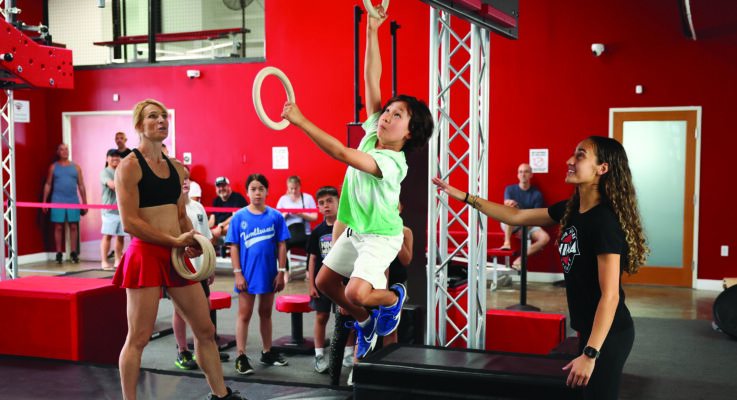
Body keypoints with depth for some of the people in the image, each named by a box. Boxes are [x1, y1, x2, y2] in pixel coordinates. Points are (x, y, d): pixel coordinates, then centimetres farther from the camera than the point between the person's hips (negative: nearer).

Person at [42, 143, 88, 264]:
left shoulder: (75, 166, 9)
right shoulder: (53, 167, 7)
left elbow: (81, 185, 10)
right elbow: (48, 184, 9)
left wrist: (84, 202, 6)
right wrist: (44, 201, 3)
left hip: (73, 200, 1)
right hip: (58, 201, -1)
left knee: (73, 227, 1)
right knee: (58, 227, -1)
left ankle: (73, 253, 8)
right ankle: (58, 254, 5)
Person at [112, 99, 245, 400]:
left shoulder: (176, 168, 15)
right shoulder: (129, 166, -7)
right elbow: (129, 222, -13)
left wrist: (191, 242, 1)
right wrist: (174, 241, -16)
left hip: (176, 257, 7)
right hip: (145, 255, -7)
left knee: (205, 330, 12)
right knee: (138, 338, -2)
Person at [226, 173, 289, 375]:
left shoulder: (275, 216, -1)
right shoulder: (239, 217, -4)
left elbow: (281, 245, 1)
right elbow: (234, 246, -3)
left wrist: (281, 272, -2)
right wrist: (237, 273, -8)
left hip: (269, 274, 2)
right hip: (247, 274, -2)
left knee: (266, 313, 15)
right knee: (244, 315, 2)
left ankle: (267, 353, 28)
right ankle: (241, 357, 9)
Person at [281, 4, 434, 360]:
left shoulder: (393, 163, -28)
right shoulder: (372, 134, -6)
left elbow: (342, 154, -40)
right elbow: (372, 81, -8)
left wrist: (301, 121, -41)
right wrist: (372, 32, -14)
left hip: (381, 236, -8)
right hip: (354, 230, 8)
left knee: (356, 293, -22)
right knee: (324, 282, 11)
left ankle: (394, 297, 13)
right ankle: (366, 322, 34)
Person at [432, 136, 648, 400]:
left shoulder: (606, 221, -22)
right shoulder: (571, 210, 3)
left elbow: (610, 295, -24)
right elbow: (516, 217, 12)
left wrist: (590, 354, -26)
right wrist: (461, 196, 10)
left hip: (608, 334, -9)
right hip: (589, 328, 9)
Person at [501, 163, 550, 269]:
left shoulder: (537, 194, 3)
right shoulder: (510, 189, 4)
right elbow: (506, 204, -16)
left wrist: (525, 229, -20)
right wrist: (510, 203, -42)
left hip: (529, 225, 2)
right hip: (510, 225, -2)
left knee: (545, 238, -26)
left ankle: (520, 259, -20)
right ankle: (507, 243, -39)